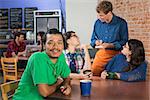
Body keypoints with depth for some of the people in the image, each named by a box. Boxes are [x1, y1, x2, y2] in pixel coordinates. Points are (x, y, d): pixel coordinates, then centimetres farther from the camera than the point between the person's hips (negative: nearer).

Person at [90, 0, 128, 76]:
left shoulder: (121, 23, -7)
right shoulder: (98, 22, 6)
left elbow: (124, 42, -6)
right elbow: (93, 39, 16)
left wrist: (110, 45, -17)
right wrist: (96, 42, -6)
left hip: (115, 55, -3)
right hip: (100, 54, 4)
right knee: (93, 75, 2)